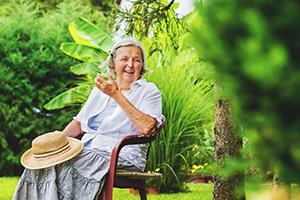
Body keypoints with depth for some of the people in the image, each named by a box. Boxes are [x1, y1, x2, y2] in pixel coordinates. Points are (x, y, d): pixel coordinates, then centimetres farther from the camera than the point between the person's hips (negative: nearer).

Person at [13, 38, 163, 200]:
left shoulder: (149, 91, 3)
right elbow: (79, 123, 25)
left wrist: (116, 94, -17)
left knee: (63, 164, -29)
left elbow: (147, 127, -16)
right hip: (88, 153, 6)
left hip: (122, 159, -6)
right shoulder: (100, 89, 22)